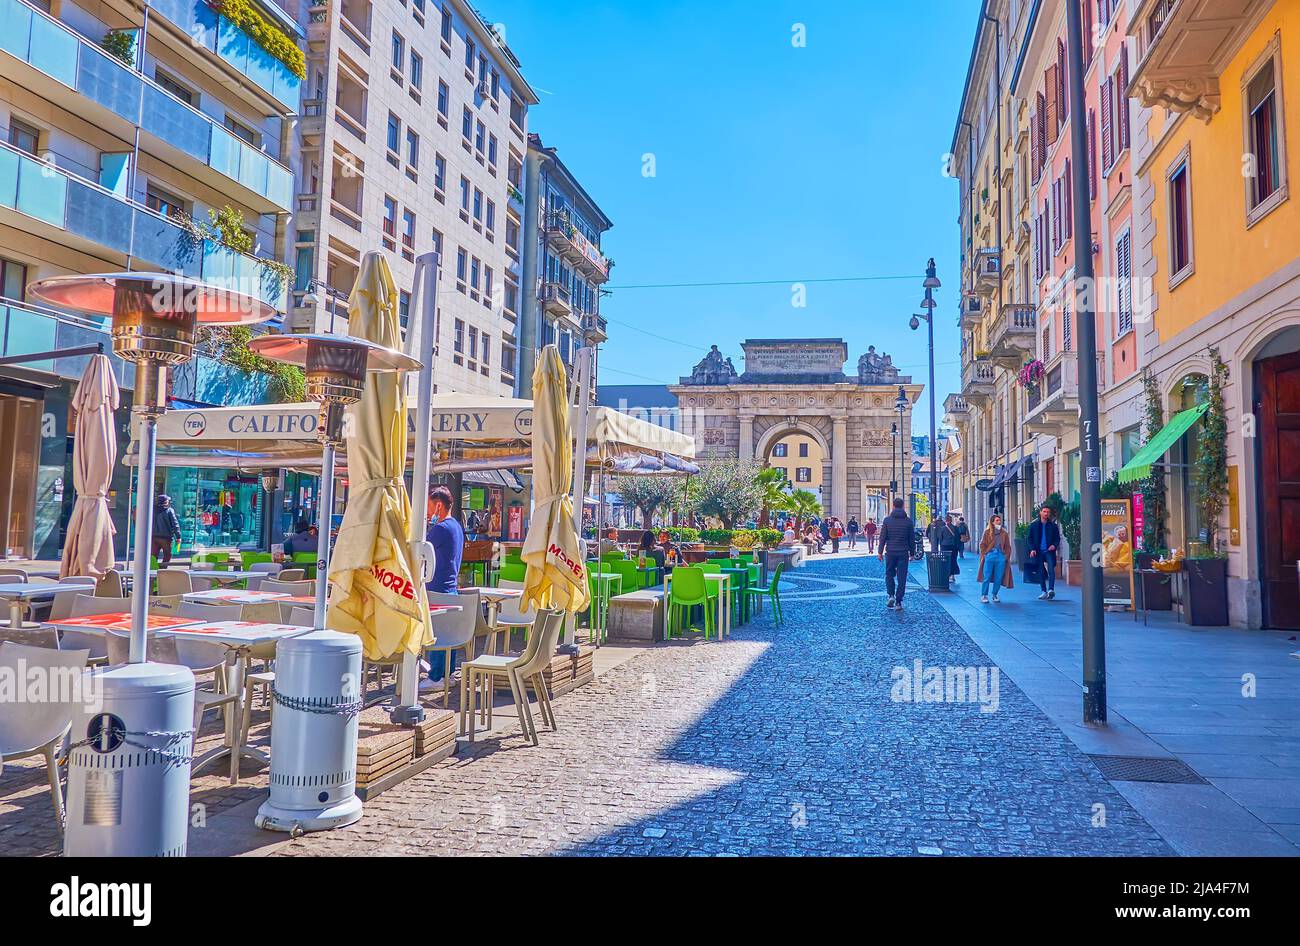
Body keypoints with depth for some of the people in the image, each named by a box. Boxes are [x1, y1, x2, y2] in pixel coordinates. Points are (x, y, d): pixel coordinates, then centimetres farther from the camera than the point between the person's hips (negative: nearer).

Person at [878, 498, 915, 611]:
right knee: (902, 578, 4)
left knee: (889, 574, 17)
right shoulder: (908, 520, 0)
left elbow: (882, 537, -4)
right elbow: (912, 538, 4)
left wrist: (880, 552, 2)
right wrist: (911, 553, 12)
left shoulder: (887, 520, -3)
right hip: (903, 553, 0)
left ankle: (891, 595, -1)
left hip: (890, 552, 0)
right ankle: (898, 602, 5)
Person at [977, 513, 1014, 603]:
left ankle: (994, 595, 17)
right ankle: (984, 595, 5)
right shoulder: (987, 532, 3)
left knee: (998, 578, 3)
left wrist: (1006, 556, 3)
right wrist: (985, 554, -4)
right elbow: (982, 544, 5)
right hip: (990, 556, -2)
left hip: (1001, 556, 2)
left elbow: (1008, 547, 13)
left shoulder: (1004, 533, 10)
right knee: (987, 577, -3)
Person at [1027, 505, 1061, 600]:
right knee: (1041, 572, 5)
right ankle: (1044, 592, 12)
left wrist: (1054, 545, -11)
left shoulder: (1053, 526, 5)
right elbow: (1029, 538, 6)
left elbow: (1057, 538, 9)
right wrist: (1032, 549, -7)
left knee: (1051, 570, -17)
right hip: (1038, 552, 1)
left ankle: (1051, 589, -19)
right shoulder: (1033, 525, 6)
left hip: (1049, 551, -1)